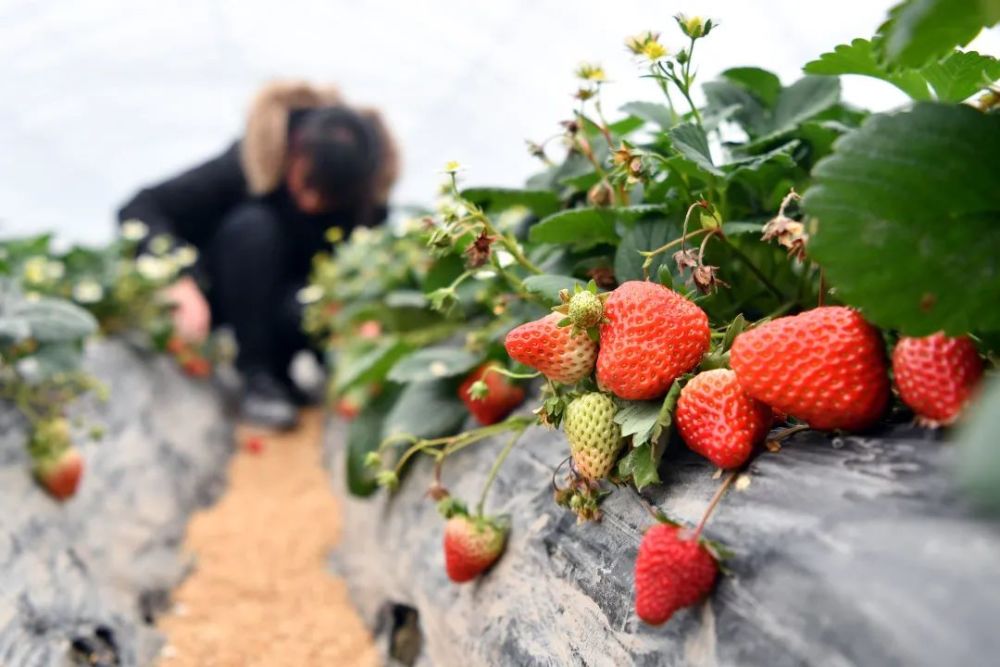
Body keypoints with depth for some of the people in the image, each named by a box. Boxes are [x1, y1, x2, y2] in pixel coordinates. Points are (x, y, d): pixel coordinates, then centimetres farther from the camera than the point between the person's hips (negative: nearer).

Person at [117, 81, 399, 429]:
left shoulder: (368, 194, -20)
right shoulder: (252, 162, -27)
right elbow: (138, 209, -28)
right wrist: (180, 282, -44)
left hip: (299, 290, 1)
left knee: (304, 309, -36)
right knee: (252, 225, -33)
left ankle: (280, 368, -1)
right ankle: (256, 377, -25)